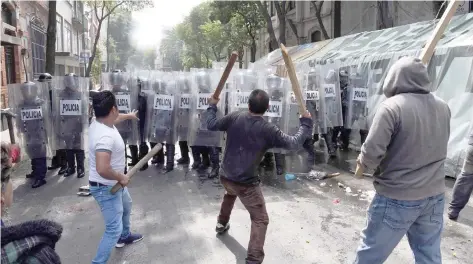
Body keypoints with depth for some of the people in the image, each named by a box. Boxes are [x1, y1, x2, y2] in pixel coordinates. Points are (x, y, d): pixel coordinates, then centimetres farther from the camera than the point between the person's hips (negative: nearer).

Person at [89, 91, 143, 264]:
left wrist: (128, 115, 38)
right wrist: (121, 177, -27)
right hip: (105, 188, -11)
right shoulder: (105, 136, -36)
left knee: (126, 205, 33)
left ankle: (124, 236, 56)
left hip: (113, 184, 11)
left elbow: (114, 119, 21)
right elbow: (102, 169, -44)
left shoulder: (100, 121, -5)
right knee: (114, 229, -7)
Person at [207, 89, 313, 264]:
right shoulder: (268, 130, -17)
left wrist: (212, 106, 25)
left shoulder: (234, 118, -6)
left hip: (225, 176, 6)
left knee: (230, 193, 41)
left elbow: (211, 125, 7)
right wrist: (306, 123, 3)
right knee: (260, 219, 6)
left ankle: (221, 224, 58)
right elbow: (293, 143, -11)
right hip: (246, 183, -6)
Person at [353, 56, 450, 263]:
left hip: (398, 198, -6)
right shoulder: (443, 108, 3)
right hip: (434, 196, 7)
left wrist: (362, 163, -1)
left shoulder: (392, 107, -18)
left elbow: (372, 152, -21)